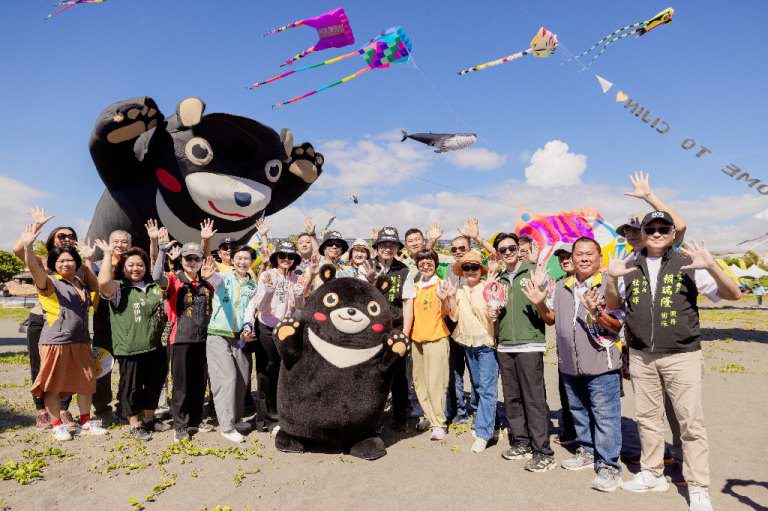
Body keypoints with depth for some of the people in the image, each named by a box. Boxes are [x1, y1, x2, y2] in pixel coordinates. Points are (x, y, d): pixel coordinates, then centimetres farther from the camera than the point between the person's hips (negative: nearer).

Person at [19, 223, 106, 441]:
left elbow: (95, 285, 31)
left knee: (86, 382, 10)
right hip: (55, 341, -6)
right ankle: (57, 425, 17)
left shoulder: (80, 284, 13)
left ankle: (85, 422, 23)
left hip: (81, 342, 6)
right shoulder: (50, 283, -4)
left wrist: (88, 260, 26)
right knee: (53, 385, 3)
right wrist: (28, 246, -35)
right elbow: (34, 268, -20)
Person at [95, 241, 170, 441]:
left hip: (156, 347, 6)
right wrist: (108, 254, -18)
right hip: (130, 348, -6)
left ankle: (149, 419, 36)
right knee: (131, 386, 6)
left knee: (154, 383, 17)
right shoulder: (118, 288, -5)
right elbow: (103, 282, -27)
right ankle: (134, 425, 22)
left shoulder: (154, 287, 12)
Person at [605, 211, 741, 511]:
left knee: (691, 422, 0)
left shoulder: (688, 264, -2)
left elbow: (733, 295, -5)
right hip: (641, 356, 3)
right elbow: (613, 305, 13)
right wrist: (612, 278, -6)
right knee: (646, 417, 13)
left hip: (682, 355, -3)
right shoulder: (630, 268, 7)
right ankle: (652, 474, 28)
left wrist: (712, 267, -22)